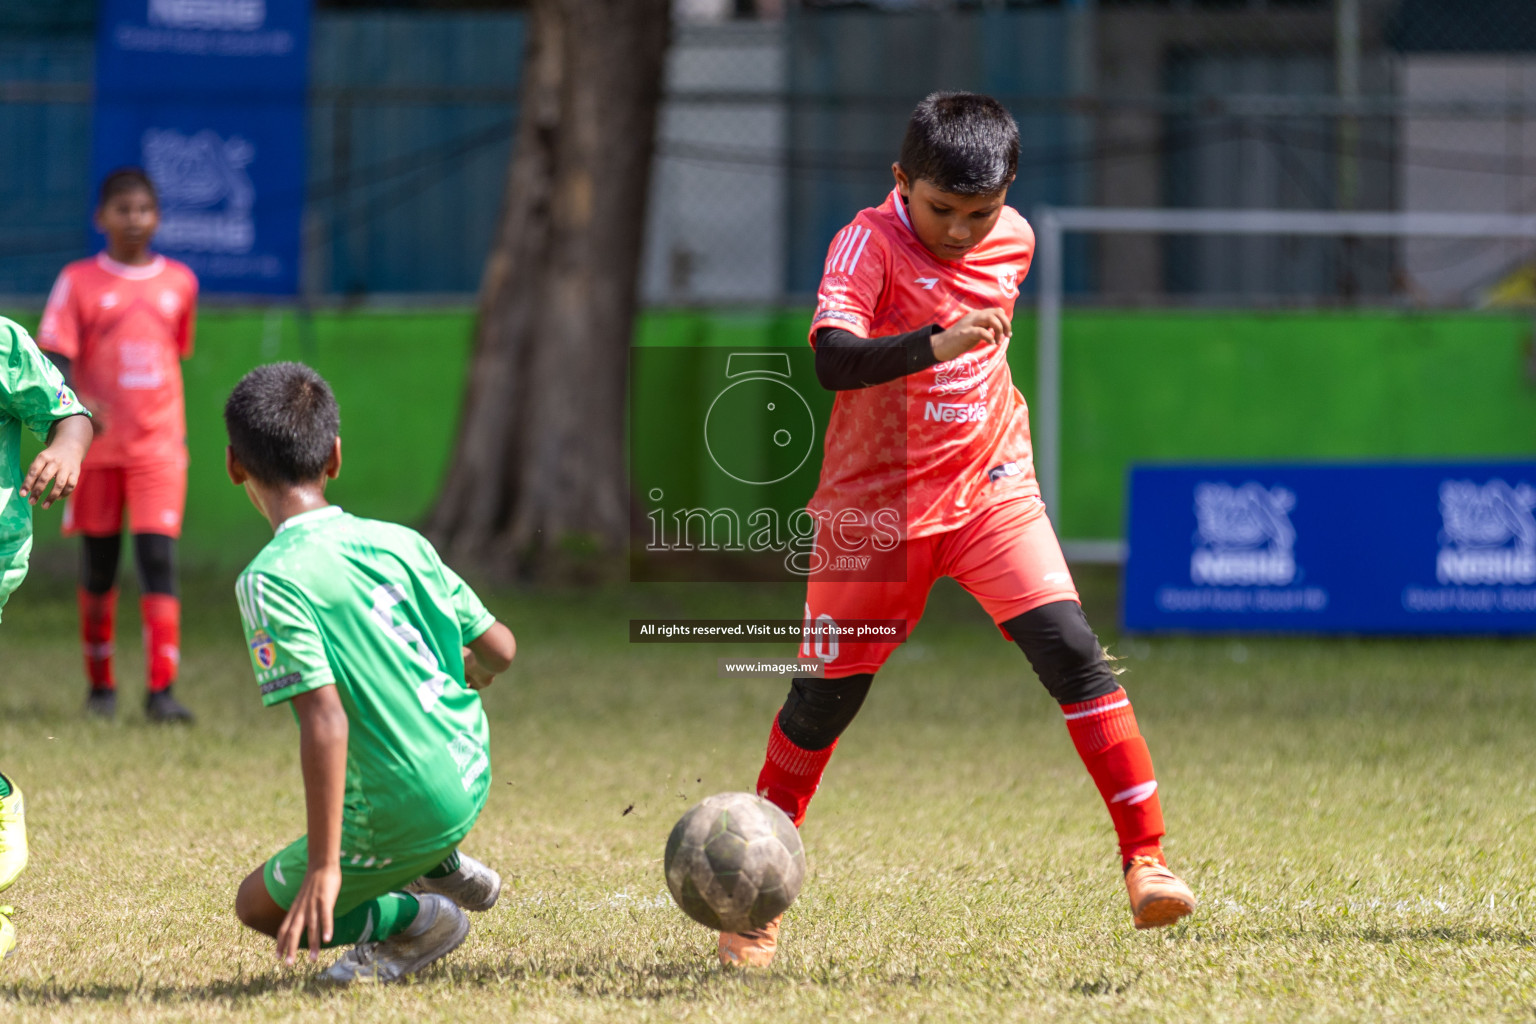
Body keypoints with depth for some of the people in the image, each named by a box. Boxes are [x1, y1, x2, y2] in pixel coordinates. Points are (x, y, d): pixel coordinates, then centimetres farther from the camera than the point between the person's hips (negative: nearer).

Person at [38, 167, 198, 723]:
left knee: (158, 557, -12)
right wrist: (73, 403, -28)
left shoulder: (178, 282, 7)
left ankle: (162, 688, -15)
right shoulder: (79, 282, -2)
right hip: (96, 444, -1)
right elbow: (54, 358, -9)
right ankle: (100, 685, 23)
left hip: (159, 443, 1)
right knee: (98, 567, 7)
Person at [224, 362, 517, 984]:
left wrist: (324, 867, -25)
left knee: (259, 905, 18)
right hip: (472, 774, 6)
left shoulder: (269, 582, -18)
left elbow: (325, 721, -26)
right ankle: (444, 869, 34)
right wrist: (473, 672, 33)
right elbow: (500, 650, 7)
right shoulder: (400, 542, -1)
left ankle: (410, 920, 4)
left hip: (402, 817, -6)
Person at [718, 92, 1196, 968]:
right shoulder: (869, 243, -16)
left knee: (1070, 647, -16)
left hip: (990, 485, 3)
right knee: (827, 697, 5)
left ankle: (1147, 858, -15)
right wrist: (930, 346, -47)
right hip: (877, 501, -3)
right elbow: (832, 358, -34)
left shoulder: (1013, 241, 1)